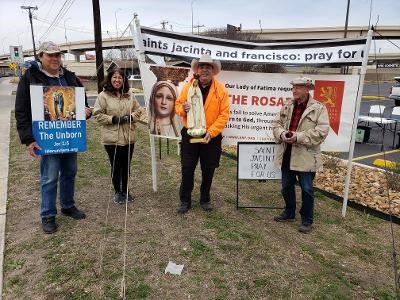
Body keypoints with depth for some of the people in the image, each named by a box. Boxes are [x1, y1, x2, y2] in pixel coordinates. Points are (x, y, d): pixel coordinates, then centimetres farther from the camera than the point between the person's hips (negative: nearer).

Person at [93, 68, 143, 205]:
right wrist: (113, 119, -16)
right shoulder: (103, 96, -4)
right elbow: (97, 114, -6)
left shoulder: (129, 95, 8)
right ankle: (117, 192, 25)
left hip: (129, 137, 4)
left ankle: (125, 190, 30)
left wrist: (131, 117, -7)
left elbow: (138, 110, 13)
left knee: (126, 165, 12)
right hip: (112, 138, -3)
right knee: (115, 166, 6)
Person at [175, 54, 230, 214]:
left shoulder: (221, 90, -6)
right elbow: (178, 105, 7)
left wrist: (210, 133, -18)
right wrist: (183, 109, -18)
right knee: (187, 169, 5)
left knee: (208, 170, 11)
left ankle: (205, 199, 31)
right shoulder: (188, 86, 1)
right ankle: (185, 200, 22)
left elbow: (224, 115, -9)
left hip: (211, 137, -1)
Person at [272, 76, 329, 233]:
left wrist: (299, 137, -23)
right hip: (287, 154, 5)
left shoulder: (319, 108, -7)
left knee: (307, 189, 4)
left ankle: (307, 220, 21)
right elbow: (276, 123, 10)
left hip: (306, 156, -5)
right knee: (286, 187, 16)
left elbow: (321, 131, -15)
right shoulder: (287, 106, 9)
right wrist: (281, 133, -12)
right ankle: (289, 213, 37)